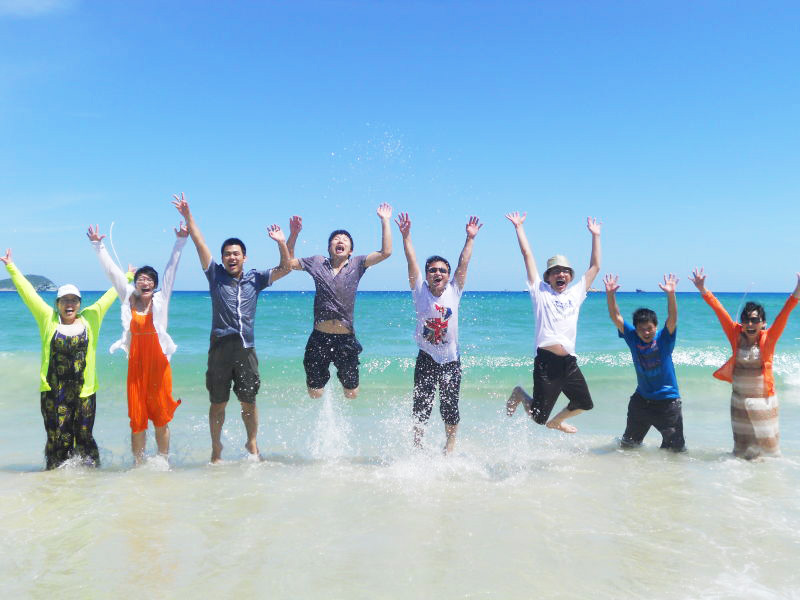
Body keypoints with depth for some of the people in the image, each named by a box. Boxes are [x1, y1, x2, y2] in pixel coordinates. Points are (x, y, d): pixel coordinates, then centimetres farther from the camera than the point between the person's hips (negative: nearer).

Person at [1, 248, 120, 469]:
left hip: (84, 391, 1)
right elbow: (28, 292, 9)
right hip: (54, 392, 0)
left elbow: (109, 296, 15)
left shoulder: (90, 318, 7)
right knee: (58, 439, 2)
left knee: (84, 437, 6)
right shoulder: (48, 319, 5)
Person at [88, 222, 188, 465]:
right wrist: (98, 246, 8)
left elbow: (171, 269, 0)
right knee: (137, 419, 4)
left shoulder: (161, 299, 4)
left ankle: (163, 462, 16)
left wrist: (180, 242, -4)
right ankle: (138, 464, 14)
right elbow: (112, 271, 8)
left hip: (158, 363, -1)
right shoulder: (128, 299, 7)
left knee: (162, 418, 4)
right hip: (136, 365, 1)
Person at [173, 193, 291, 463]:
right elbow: (200, 243, -1)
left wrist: (282, 243, -11)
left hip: (246, 348, 1)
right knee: (218, 403, 7)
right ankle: (216, 449, 23)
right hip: (220, 348, -1)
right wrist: (187, 216, -5)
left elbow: (285, 268, 3)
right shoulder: (215, 275, 4)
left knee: (249, 401, 7)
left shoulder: (255, 278, 8)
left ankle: (252, 444, 26)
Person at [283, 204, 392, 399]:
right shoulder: (317, 263, 7)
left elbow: (385, 252, -6)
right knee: (315, 393, 8)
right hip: (320, 337, 0)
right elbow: (288, 262, 15)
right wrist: (294, 234, 4)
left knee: (352, 393, 9)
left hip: (346, 339, 0)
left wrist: (385, 221, -5)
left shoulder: (356, 264, 3)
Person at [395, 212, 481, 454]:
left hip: (451, 359, 1)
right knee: (421, 407, 1)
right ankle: (417, 447, 21)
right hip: (426, 359, -1)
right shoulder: (420, 291, -3)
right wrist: (406, 236, -17)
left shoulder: (454, 291, 0)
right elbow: (411, 262, -10)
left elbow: (463, 263, -5)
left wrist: (470, 239, -11)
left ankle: (450, 446, 29)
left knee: (450, 408, 5)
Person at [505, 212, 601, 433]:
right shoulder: (540, 292, 3)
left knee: (584, 404, 16)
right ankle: (519, 394, 30)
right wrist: (519, 226, 7)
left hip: (569, 362, 5)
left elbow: (595, 266, 18)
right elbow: (527, 255, 4)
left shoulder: (575, 294, 14)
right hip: (546, 362, -5)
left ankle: (556, 421, 43)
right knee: (538, 416, -1)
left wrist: (595, 235, 18)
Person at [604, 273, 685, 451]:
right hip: (641, 400, 3)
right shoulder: (633, 338, -5)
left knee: (676, 448, 4)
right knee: (628, 444, 18)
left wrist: (671, 294, -41)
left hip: (668, 401, -3)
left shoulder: (664, 339, -11)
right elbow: (616, 317, -11)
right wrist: (610, 294, -24)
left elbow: (672, 319, -26)